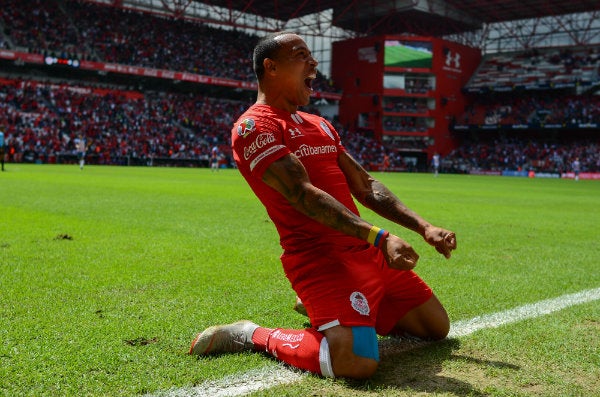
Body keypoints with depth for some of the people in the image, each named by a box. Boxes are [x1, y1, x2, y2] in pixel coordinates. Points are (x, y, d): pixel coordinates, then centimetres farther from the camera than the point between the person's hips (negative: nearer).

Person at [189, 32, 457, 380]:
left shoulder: (320, 125, 19)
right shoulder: (253, 127, -8)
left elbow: (366, 187, 18)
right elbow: (304, 195, -20)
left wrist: (423, 227, 7)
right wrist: (378, 236, -28)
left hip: (369, 251, 9)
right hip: (320, 257, -9)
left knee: (437, 326, 14)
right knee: (358, 362, -28)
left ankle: (325, 305, 26)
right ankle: (253, 336, -2)